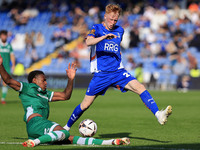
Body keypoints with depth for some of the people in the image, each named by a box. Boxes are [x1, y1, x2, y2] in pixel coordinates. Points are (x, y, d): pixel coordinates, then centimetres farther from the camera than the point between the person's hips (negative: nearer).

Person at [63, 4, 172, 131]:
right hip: (101, 74, -3)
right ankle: (67, 127, 21)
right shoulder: (97, 28, -2)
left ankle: (159, 115, -29)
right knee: (86, 104, 0)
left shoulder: (120, 30, 13)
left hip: (118, 71, 3)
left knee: (140, 88, -20)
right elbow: (88, 42, -25)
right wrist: (104, 37, -38)